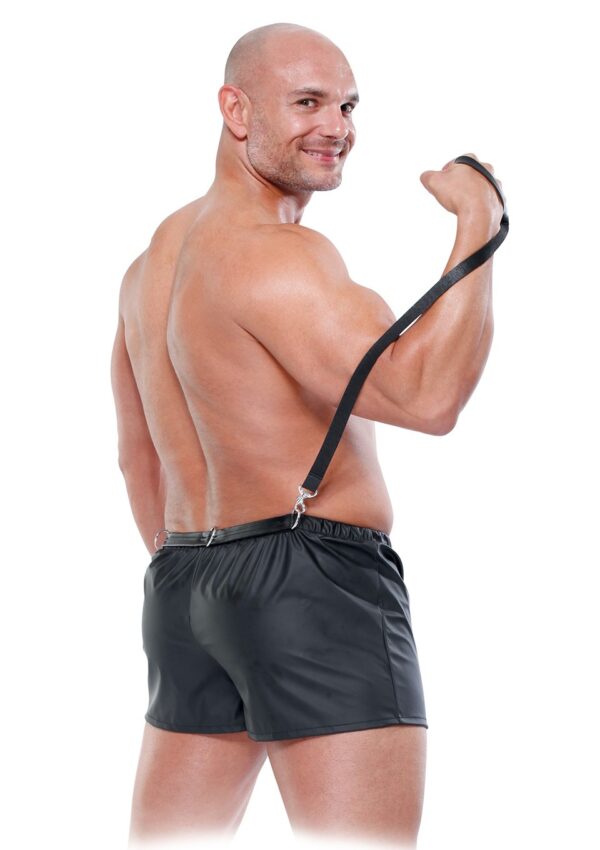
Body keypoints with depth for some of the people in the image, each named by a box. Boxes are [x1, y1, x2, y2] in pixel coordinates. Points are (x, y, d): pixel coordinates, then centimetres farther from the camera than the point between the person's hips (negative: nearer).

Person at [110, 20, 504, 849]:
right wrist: (477, 221, -14)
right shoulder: (275, 257, -15)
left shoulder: (155, 260, 15)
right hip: (317, 584, -9)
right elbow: (428, 396, -25)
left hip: (188, 592, 9)